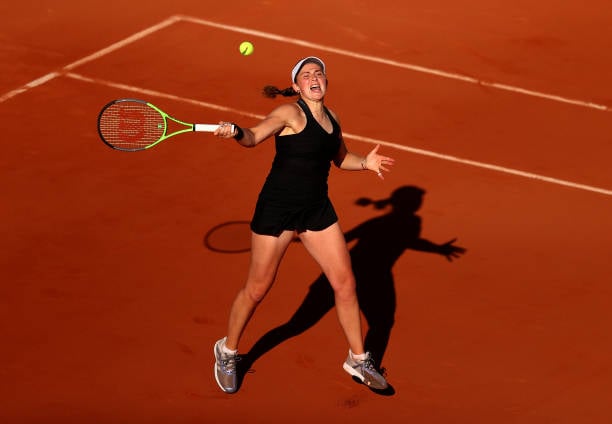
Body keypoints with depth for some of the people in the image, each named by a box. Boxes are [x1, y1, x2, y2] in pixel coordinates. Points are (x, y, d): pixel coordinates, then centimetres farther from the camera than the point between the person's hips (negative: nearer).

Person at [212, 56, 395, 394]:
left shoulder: (331, 118, 7)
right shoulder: (290, 113, -13)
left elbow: (340, 157, 24)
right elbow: (253, 137, -29)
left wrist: (365, 162, 4)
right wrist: (235, 131, -51)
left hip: (317, 210, 6)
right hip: (277, 209, -6)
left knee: (345, 283, 5)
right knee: (257, 288, 4)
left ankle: (358, 360, 21)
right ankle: (227, 352, 27)